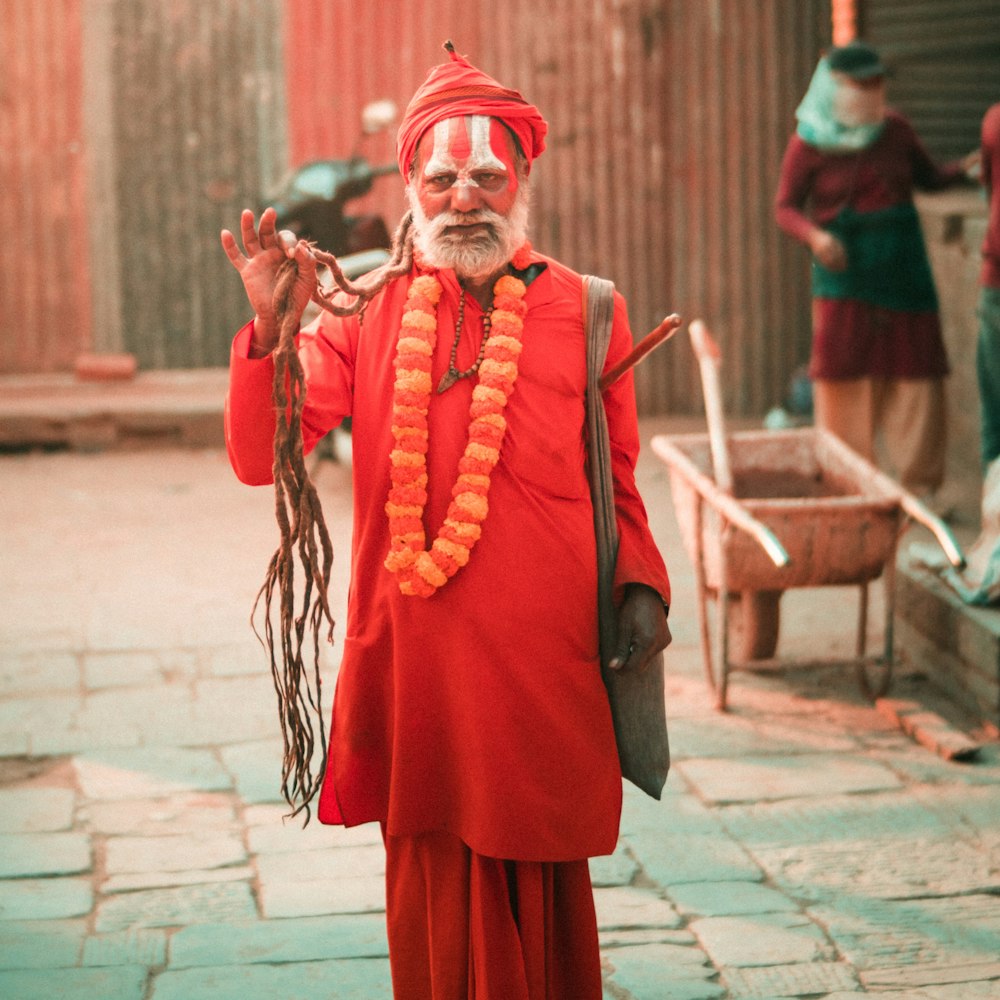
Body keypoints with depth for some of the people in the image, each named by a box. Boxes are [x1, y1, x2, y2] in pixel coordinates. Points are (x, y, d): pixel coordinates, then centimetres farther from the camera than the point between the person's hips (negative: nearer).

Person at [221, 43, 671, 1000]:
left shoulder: (583, 312, 5)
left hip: (544, 661, 0)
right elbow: (259, 458, -6)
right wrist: (272, 330, -20)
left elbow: (616, 479, 14)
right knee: (436, 894, 7)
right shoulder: (365, 313, 4)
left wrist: (641, 584, -2)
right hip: (416, 665, 1)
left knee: (541, 894, 7)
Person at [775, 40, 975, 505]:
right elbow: (784, 207, -1)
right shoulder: (809, 143, -4)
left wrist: (965, 168, -2)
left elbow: (930, 177, 18)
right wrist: (815, 236, -20)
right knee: (844, 377, -3)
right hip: (845, 274, -3)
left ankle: (919, 485, 9)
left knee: (915, 373, 0)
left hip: (903, 270, 3)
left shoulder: (895, 129, 7)